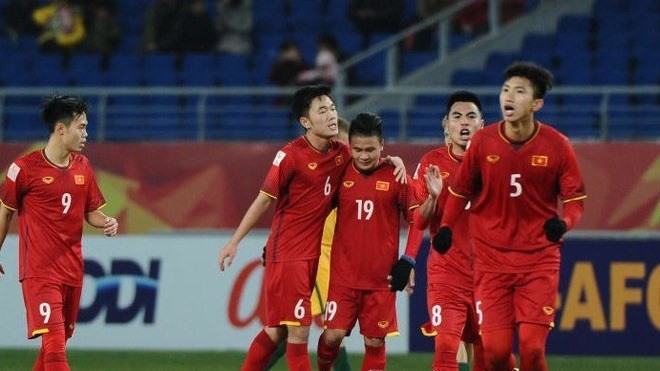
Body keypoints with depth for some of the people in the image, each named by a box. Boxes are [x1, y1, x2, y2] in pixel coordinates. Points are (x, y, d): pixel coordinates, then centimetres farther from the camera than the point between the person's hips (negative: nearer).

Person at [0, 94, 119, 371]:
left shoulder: (82, 167, 10)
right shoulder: (25, 168, -8)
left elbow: (91, 211, 18)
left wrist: (106, 222, -5)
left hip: (72, 271, 6)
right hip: (38, 272, -6)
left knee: (58, 342, 11)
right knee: (54, 345, -16)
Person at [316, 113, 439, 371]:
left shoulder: (395, 177, -1)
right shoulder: (341, 175, 3)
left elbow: (416, 218, 3)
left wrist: (407, 262, -4)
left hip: (382, 278, -1)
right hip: (343, 275, 1)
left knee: (375, 342, 2)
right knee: (332, 335, -6)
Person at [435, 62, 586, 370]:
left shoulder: (556, 145, -5)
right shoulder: (483, 142, -2)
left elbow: (575, 199, 1)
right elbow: (460, 191, 11)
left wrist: (563, 222, -20)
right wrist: (446, 227, -5)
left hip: (539, 260, -1)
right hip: (491, 259, 1)